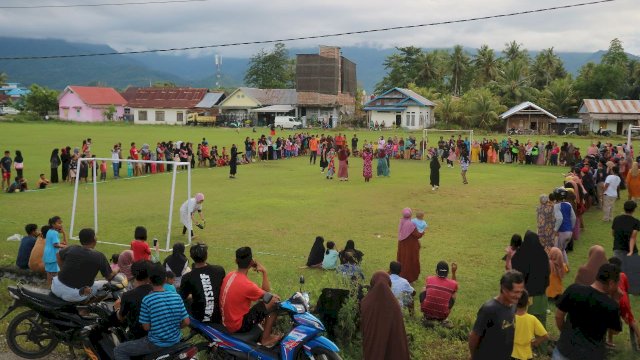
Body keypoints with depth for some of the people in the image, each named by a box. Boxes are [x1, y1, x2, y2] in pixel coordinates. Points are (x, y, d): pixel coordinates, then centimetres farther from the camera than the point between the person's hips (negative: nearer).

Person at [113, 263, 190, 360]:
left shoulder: (147, 300, -18)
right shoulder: (177, 297, -5)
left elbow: (146, 327, -12)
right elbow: (186, 322, -2)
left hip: (156, 344, -5)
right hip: (175, 340, 6)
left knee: (118, 350, 7)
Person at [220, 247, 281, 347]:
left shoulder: (229, 275, -3)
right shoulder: (246, 284, -28)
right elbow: (267, 293, -9)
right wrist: (264, 272, -7)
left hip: (226, 321, 8)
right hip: (238, 325, -8)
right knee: (274, 301, -9)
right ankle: (266, 338, 1)